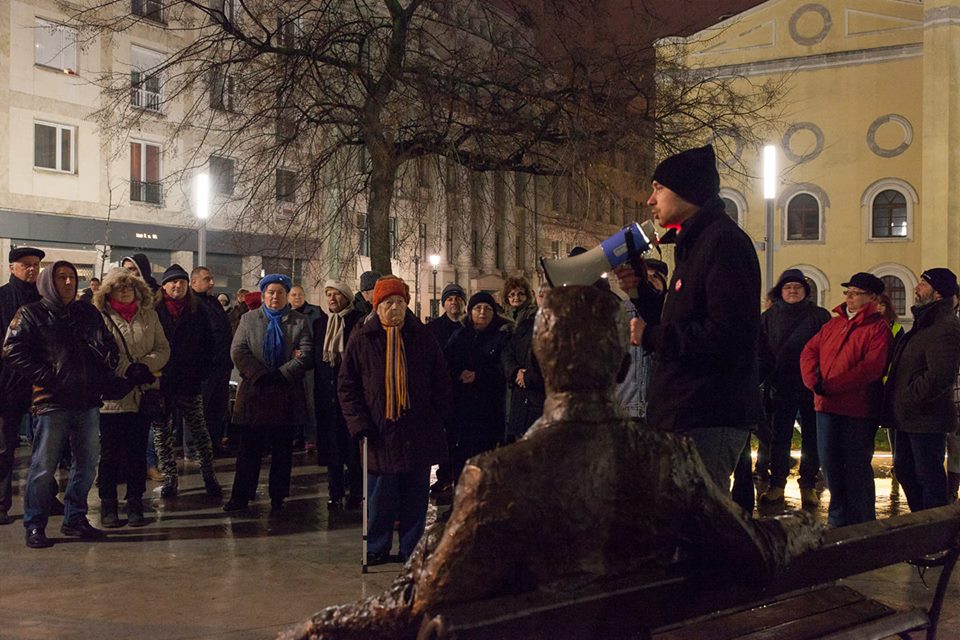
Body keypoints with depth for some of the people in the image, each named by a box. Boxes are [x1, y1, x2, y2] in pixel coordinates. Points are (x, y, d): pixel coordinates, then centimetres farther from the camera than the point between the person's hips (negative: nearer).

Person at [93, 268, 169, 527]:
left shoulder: (149, 315, 12)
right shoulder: (101, 317, -1)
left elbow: (163, 348, 8)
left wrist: (146, 365, -10)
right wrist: (128, 369, -15)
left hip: (142, 394, 3)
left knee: (138, 451, 7)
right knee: (110, 452, 2)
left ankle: (135, 504, 15)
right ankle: (108, 506, 12)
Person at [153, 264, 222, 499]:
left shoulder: (197, 312, 7)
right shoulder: (153, 311, 1)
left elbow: (210, 346, 9)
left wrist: (201, 373, 0)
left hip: (189, 383, 1)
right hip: (159, 383, 0)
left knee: (199, 431, 2)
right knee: (162, 432, 5)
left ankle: (209, 477, 11)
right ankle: (169, 479, 15)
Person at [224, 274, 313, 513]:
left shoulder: (299, 322, 5)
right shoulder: (249, 320, 8)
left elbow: (306, 353, -7)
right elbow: (238, 351, -3)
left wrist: (281, 375, -13)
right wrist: (261, 376, -13)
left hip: (286, 394, 0)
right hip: (254, 393, 0)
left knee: (282, 450, 6)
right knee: (249, 449, 3)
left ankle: (278, 498, 14)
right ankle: (240, 496, 9)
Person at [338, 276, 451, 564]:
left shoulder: (423, 338, 5)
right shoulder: (361, 340, 0)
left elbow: (441, 382, 10)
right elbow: (347, 386, 2)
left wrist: (436, 418, 2)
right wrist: (360, 424, -7)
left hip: (418, 434, 2)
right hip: (380, 435, -1)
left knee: (415, 497, 8)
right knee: (380, 499, 5)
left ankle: (412, 550, 20)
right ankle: (377, 549, 19)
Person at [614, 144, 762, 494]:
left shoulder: (723, 243, -13)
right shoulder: (695, 244, 21)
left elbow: (729, 336, -24)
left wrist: (651, 337, -15)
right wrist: (641, 290, 12)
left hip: (708, 422, -11)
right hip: (688, 414, 11)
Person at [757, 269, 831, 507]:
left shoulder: (819, 316, 2)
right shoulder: (768, 317, 7)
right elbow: (760, 351, 5)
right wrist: (767, 378, -4)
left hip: (811, 387, -1)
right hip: (780, 388, 1)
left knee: (811, 438, 6)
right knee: (779, 438, 4)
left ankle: (808, 485, 13)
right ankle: (776, 484, 11)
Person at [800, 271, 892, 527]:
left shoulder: (878, 328, -6)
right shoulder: (833, 324, 15)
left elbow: (871, 367, -18)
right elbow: (809, 352, 11)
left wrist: (831, 385, -20)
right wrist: (814, 381, -8)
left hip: (859, 410, -6)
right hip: (827, 406, 6)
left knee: (857, 470, 3)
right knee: (830, 466, 13)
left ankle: (862, 526, 16)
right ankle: (838, 519, 27)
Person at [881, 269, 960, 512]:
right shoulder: (925, 323, 17)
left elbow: (940, 376, -27)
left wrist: (908, 400, -19)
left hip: (927, 419, -11)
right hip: (908, 418, 11)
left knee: (928, 476, -3)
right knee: (904, 469, 18)